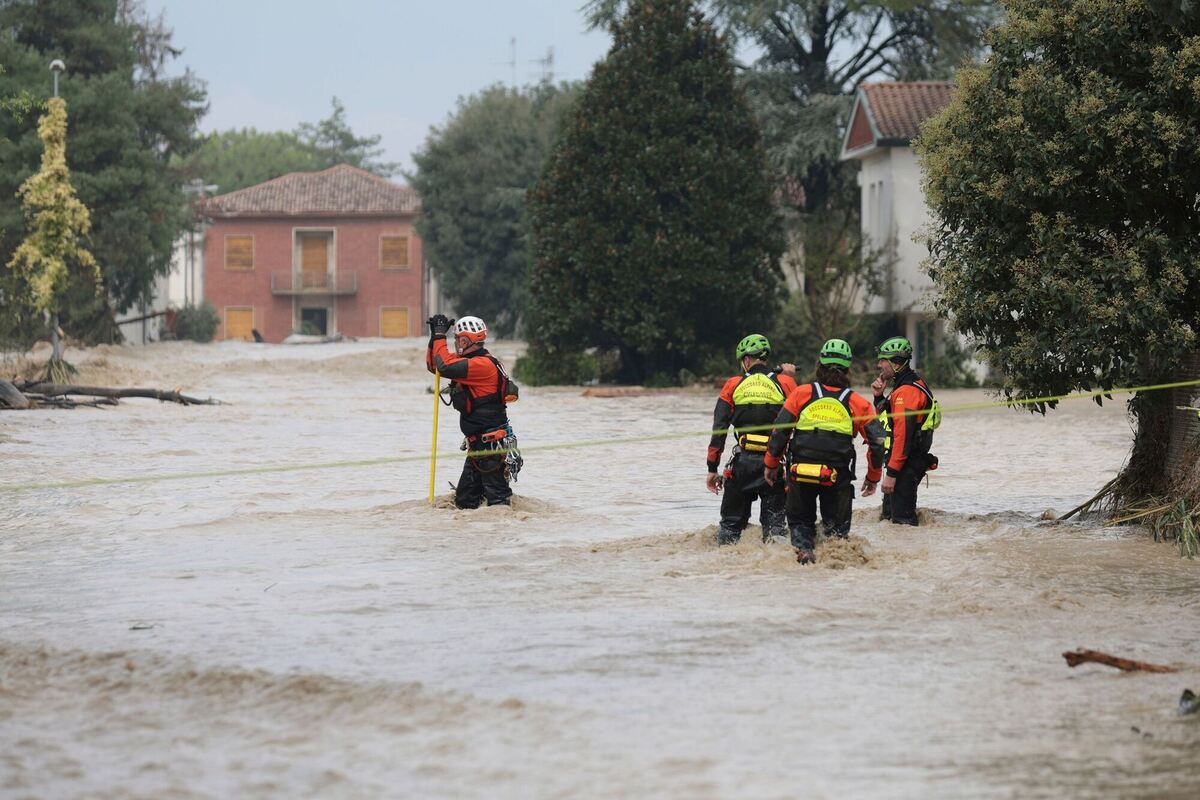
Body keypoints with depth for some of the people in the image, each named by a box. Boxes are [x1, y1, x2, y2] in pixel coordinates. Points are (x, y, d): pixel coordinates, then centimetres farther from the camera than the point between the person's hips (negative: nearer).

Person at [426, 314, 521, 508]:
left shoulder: (483, 364, -18)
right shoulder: (468, 363, 14)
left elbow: (445, 367, -27)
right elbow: (433, 365, 21)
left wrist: (440, 335, -16)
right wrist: (435, 335, 9)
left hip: (492, 445, -10)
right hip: (478, 446, 10)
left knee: (497, 496, -8)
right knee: (464, 500, 13)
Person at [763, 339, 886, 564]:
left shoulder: (802, 393, 3)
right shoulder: (857, 402, 4)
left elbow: (779, 431, 2)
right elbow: (877, 440, 4)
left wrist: (771, 464, 14)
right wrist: (873, 476, 17)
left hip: (800, 474, 0)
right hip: (838, 477, 0)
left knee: (800, 521, 16)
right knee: (837, 528, 12)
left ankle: (803, 549, -12)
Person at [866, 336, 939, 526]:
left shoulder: (906, 391, -19)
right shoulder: (912, 385, 16)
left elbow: (903, 434, -25)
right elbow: (886, 419, 28)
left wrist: (892, 473, -25)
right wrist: (879, 397, 10)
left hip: (906, 467, -11)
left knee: (901, 519, -10)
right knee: (889, 514, 19)